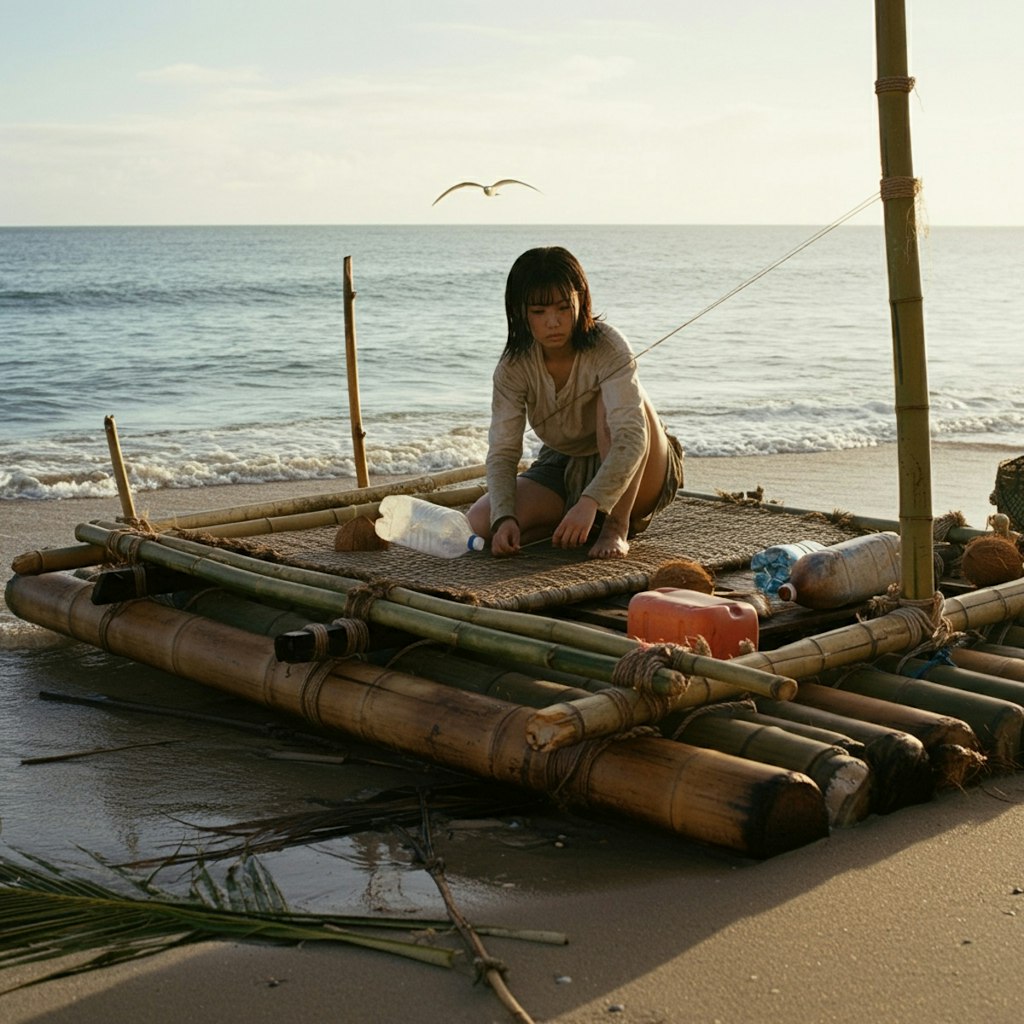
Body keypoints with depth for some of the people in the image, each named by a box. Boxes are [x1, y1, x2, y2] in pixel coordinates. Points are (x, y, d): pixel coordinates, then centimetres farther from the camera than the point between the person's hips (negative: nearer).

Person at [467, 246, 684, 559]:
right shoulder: (513, 367, -15)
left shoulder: (608, 348, -26)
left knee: (611, 401, -34)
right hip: (563, 468, 4)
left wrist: (589, 503, -53)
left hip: (632, 471, -3)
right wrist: (504, 518, -39)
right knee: (481, 521, -20)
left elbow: (631, 438, -39)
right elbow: (502, 452, -20)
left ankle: (616, 526, -25)